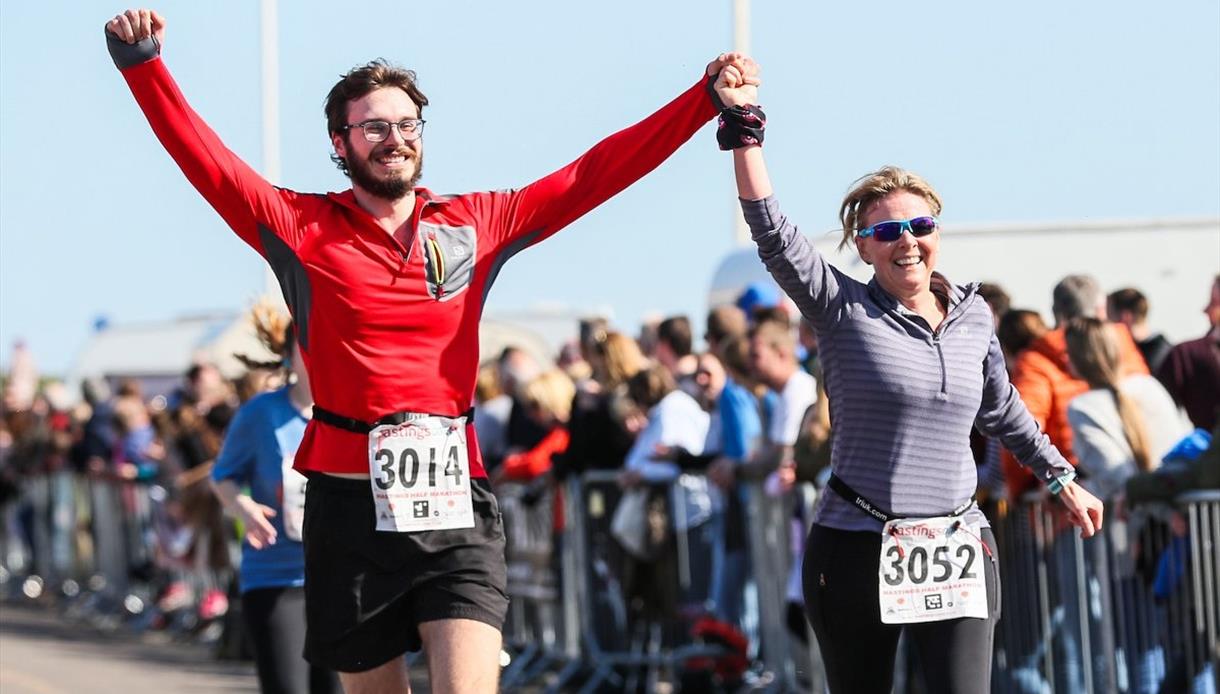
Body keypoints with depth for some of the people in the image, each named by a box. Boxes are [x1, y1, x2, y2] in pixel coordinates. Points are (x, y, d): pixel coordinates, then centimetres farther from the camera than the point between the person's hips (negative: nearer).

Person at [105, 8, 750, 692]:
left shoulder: (475, 224, 10)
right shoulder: (303, 227, 4)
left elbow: (595, 174, 9)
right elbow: (207, 161, -5)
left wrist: (708, 97, 3)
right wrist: (144, 66, -19)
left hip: (455, 504, 0)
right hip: (352, 501, 0)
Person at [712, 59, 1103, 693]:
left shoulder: (974, 316, 8)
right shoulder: (843, 310, -3)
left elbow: (1001, 410, 24)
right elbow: (773, 235, -16)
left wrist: (1061, 479, 32)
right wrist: (743, 124, -23)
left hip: (958, 552, 2)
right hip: (856, 547, -2)